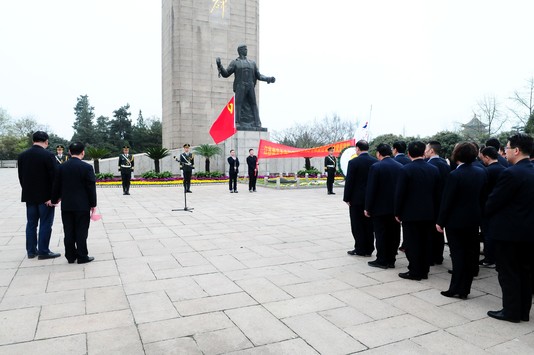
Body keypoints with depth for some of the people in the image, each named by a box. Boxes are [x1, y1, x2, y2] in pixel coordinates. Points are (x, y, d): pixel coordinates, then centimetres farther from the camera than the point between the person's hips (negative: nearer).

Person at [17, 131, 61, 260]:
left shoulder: (22, 156, 5)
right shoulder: (48, 155, -14)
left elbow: (21, 176, 9)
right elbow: (54, 176, -16)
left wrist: (27, 191, 16)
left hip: (29, 196, 6)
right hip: (45, 196, -6)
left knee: (31, 223, 13)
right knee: (45, 224, 2)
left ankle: (31, 250, 20)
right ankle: (43, 251, 6)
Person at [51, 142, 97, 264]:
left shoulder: (61, 167, 2)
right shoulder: (87, 167, -11)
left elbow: (56, 186, 8)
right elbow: (91, 187, -10)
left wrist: (55, 199, 23)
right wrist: (93, 204, -1)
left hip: (66, 205, 4)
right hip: (82, 205, -4)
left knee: (69, 232, 10)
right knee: (81, 231, 2)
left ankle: (70, 256, 17)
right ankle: (82, 256, 7)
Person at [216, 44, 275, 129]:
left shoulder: (252, 63, 22)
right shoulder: (235, 63, 13)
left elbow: (258, 76, 21)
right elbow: (225, 74, 7)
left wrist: (269, 78, 8)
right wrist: (219, 66, -9)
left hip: (250, 87, 3)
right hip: (240, 87, -3)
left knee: (253, 104, -6)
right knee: (239, 103, -13)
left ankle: (257, 124, -10)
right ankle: (238, 123, -16)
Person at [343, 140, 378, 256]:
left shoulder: (353, 162, -12)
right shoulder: (376, 162, 1)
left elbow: (349, 181, -12)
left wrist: (347, 198, -4)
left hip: (357, 199, -5)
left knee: (357, 225, 5)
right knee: (369, 225, 12)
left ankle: (360, 249, 10)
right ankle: (369, 249, 19)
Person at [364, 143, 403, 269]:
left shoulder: (376, 167, -13)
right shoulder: (400, 166, 2)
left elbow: (370, 189, -13)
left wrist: (367, 208, -6)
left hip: (380, 208, -5)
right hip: (395, 207, 5)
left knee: (381, 235, 4)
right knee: (394, 234, 12)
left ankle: (382, 260, 11)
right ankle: (391, 260, 20)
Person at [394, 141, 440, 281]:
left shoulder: (405, 170, -14)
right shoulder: (434, 169, 2)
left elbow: (399, 193, -13)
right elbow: (437, 193, 7)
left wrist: (397, 213, -3)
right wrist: (434, 211, 15)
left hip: (410, 213, -5)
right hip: (429, 213, 5)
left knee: (412, 243, 4)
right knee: (425, 242, 14)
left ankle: (414, 272, 10)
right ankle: (424, 271, 24)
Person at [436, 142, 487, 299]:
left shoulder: (455, 175, -18)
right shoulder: (481, 173, 1)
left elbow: (447, 200, -16)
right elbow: (483, 197, 7)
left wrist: (440, 222, -8)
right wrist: (479, 215, 17)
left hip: (456, 221, -6)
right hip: (474, 220, 6)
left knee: (458, 255, 2)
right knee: (470, 255, 12)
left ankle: (456, 289, 9)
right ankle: (465, 290, 21)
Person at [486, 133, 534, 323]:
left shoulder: (511, 173, -20)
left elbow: (493, 201, -16)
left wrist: (487, 214, 3)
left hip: (509, 231, -8)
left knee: (509, 273, 3)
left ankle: (511, 311, 12)